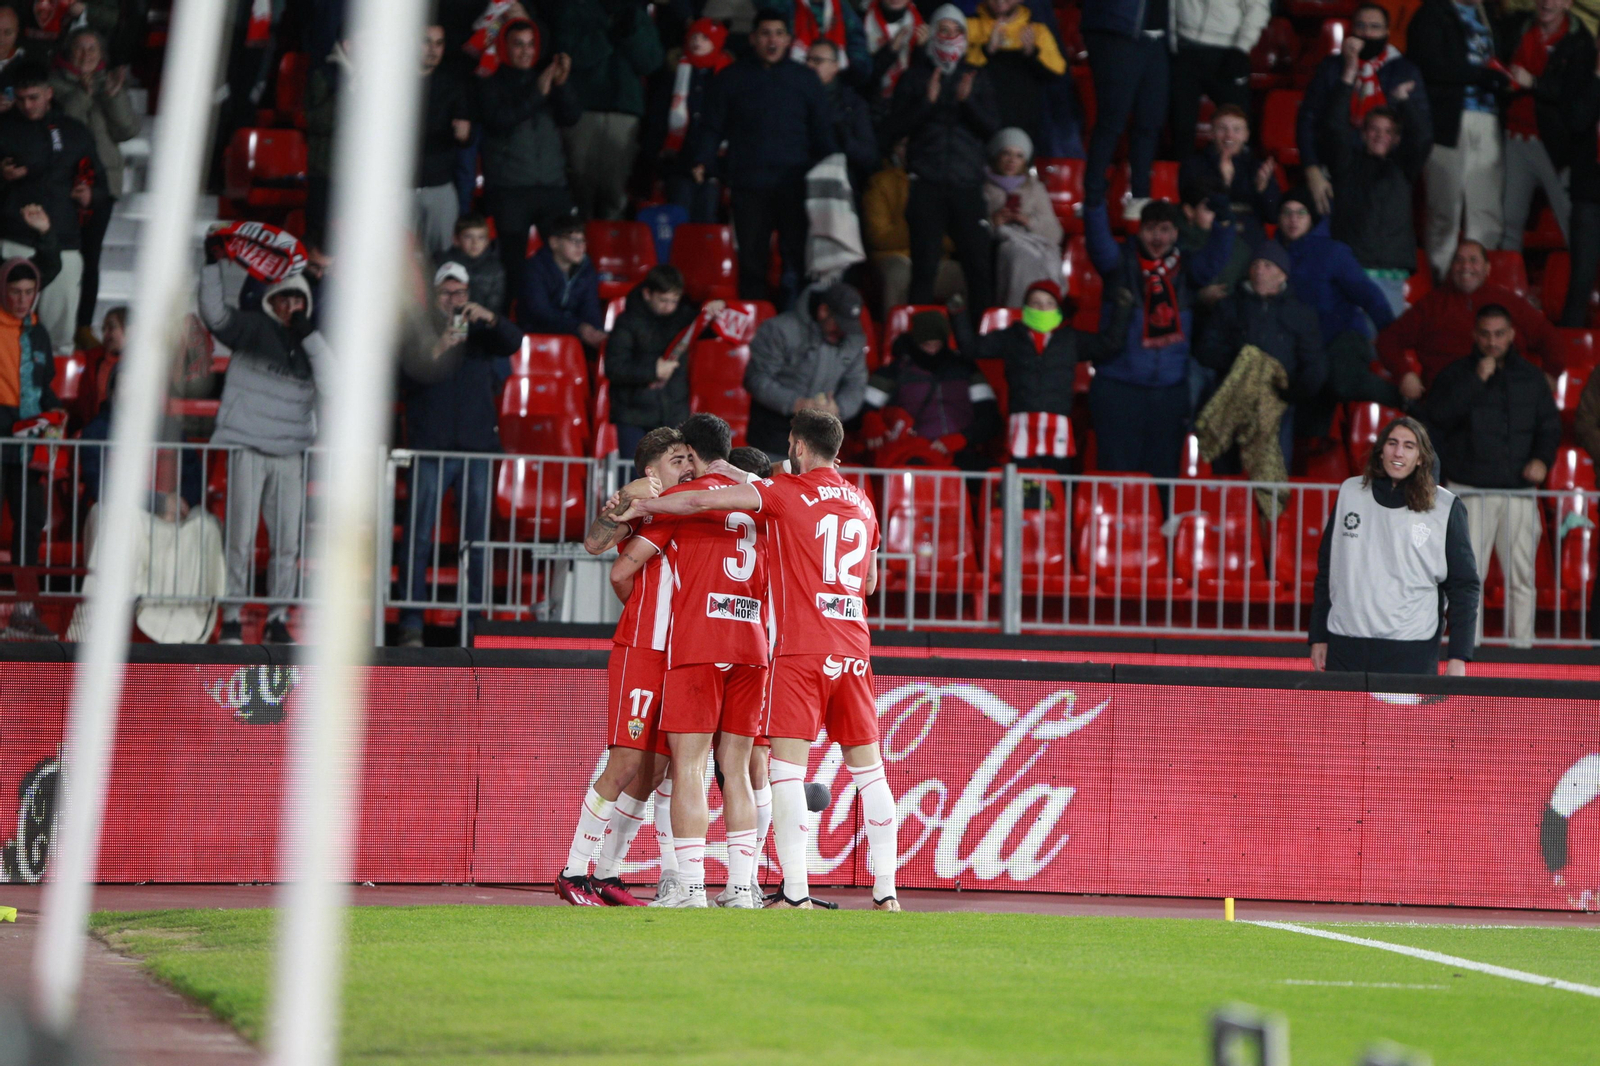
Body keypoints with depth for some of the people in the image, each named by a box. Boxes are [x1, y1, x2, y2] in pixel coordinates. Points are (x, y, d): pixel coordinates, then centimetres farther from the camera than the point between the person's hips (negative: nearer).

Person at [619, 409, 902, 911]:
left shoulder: (787, 491, -3)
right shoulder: (862, 502, 15)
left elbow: (701, 501, -8)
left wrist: (640, 506, 4)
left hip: (800, 649, -5)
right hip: (853, 648, 6)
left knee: (787, 766, -6)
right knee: (868, 768, 8)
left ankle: (796, 893, -14)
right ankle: (886, 893, 6)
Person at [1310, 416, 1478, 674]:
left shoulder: (1446, 508, 1)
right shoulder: (1350, 493, 10)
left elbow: (1464, 586, 2)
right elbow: (1326, 570, 16)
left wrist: (1458, 657, -5)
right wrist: (1318, 637, 13)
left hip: (1412, 652, -3)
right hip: (1345, 649, 3)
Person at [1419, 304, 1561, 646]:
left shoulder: (1530, 377, 14)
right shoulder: (1456, 375, 4)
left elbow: (1549, 423, 18)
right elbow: (1436, 416, -11)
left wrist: (1543, 458, -1)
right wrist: (1477, 381, -15)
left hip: (1519, 490, 3)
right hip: (1471, 490, -3)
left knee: (1521, 575, 3)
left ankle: (1522, 641, 7)